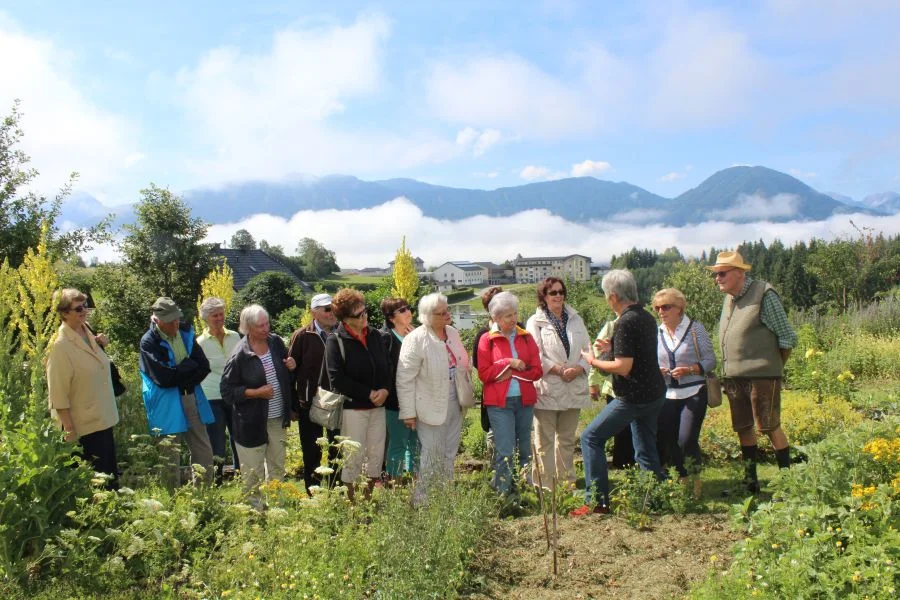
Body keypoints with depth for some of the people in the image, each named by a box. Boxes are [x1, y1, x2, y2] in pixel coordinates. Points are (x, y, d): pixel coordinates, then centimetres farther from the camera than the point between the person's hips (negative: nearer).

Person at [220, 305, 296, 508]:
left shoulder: (276, 342, -1)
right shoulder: (240, 356, -17)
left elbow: (285, 373, 16)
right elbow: (227, 390, -13)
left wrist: (292, 366, -6)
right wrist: (256, 392, -22)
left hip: (278, 419, 6)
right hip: (252, 422, -6)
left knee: (278, 467, 20)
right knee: (253, 473, 6)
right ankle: (254, 506, 26)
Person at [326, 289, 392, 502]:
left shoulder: (375, 336, 7)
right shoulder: (336, 341, -9)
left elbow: (386, 366, 11)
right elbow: (337, 378, -15)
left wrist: (384, 389, -9)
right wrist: (368, 394, -16)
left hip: (378, 406, 5)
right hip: (352, 407, -5)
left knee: (376, 455, 10)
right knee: (354, 457, 1)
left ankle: (369, 497, 24)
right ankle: (351, 499, 16)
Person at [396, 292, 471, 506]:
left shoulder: (453, 333, 3)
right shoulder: (416, 340, -17)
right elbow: (405, 379, -16)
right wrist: (408, 412, -15)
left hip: (454, 404, 7)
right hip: (431, 407, -7)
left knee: (449, 456, 17)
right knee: (432, 457, 2)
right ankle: (421, 500, 17)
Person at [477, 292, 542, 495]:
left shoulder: (526, 337, 8)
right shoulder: (487, 340, -2)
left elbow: (537, 370, 2)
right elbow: (484, 373, -8)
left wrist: (512, 374, -9)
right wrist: (509, 363, -13)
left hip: (525, 400, 4)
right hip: (499, 402, -4)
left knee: (525, 448, 12)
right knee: (505, 451, -7)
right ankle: (503, 494, 3)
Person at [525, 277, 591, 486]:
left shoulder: (575, 319, 13)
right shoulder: (535, 322, -1)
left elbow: (588, 350, 8)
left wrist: (578, 369, -10)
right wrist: (559, 370, -17)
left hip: (573, 388, 5)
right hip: (547, 389, -5)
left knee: (567, 439, 15)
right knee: (544, 441, -1)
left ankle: (567, 482, 25)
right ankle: (543, 485, 6)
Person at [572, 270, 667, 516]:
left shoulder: (626, 322, -19)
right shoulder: (647, 317, 9)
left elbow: (623, 367, -23)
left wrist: (593, 361, -9)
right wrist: (613, 348, 16)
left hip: (634, 397, -9)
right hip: (655, 394, 9)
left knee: (591, 438, -1)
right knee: (646, 451, 18)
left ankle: (597, 501, 0)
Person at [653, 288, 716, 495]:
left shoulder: (695, 328, -3)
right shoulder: (657, 333, 9)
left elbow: (710, 361, -2)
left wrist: (689, 370, -17)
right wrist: (655, 370, -4)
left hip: (693, 393, -4)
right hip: (666, 394, 4)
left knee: (686, 440, -10)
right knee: (666, 440, 0)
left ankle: (694, 484, 10)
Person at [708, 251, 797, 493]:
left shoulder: (763, 295, -10)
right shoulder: (729, 299, 12)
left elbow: (786, 337, -8)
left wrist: (774, 366, 1)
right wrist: (728, 371, 13)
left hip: (761, 375, -7)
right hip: (733, 377, 7)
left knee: (770, 427, -3)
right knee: (743, 428, 11)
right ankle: (750, 479, 22)